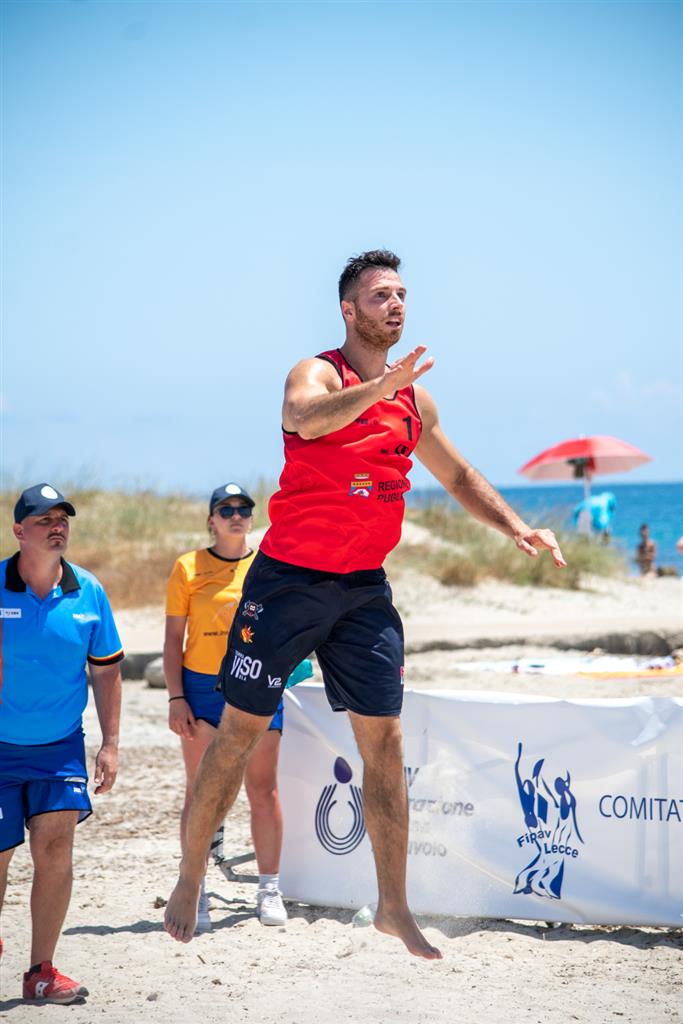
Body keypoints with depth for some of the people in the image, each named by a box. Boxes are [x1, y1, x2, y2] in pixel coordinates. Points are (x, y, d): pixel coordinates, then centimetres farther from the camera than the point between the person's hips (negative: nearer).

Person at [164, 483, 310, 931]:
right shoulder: (188, 567, 2)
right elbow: (174, 637, 2)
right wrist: (176, 697, -5)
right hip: (202, 686, -1)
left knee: (263, 789, 3)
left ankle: (270, 890, 11)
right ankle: (195, 894, 7)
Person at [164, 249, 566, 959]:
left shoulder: (413, 399, 10)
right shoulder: (318, 372, -8)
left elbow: (459, 477, 22)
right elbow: (304, 414, -33)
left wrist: (514, 528, 9)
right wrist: (378, 387, -46)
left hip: (364, 588, 5)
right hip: (288, 579, -5)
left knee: (384, 741, 3)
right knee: (239, 730, 2)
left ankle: (393, 907, 12)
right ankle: (189, 880, 16)